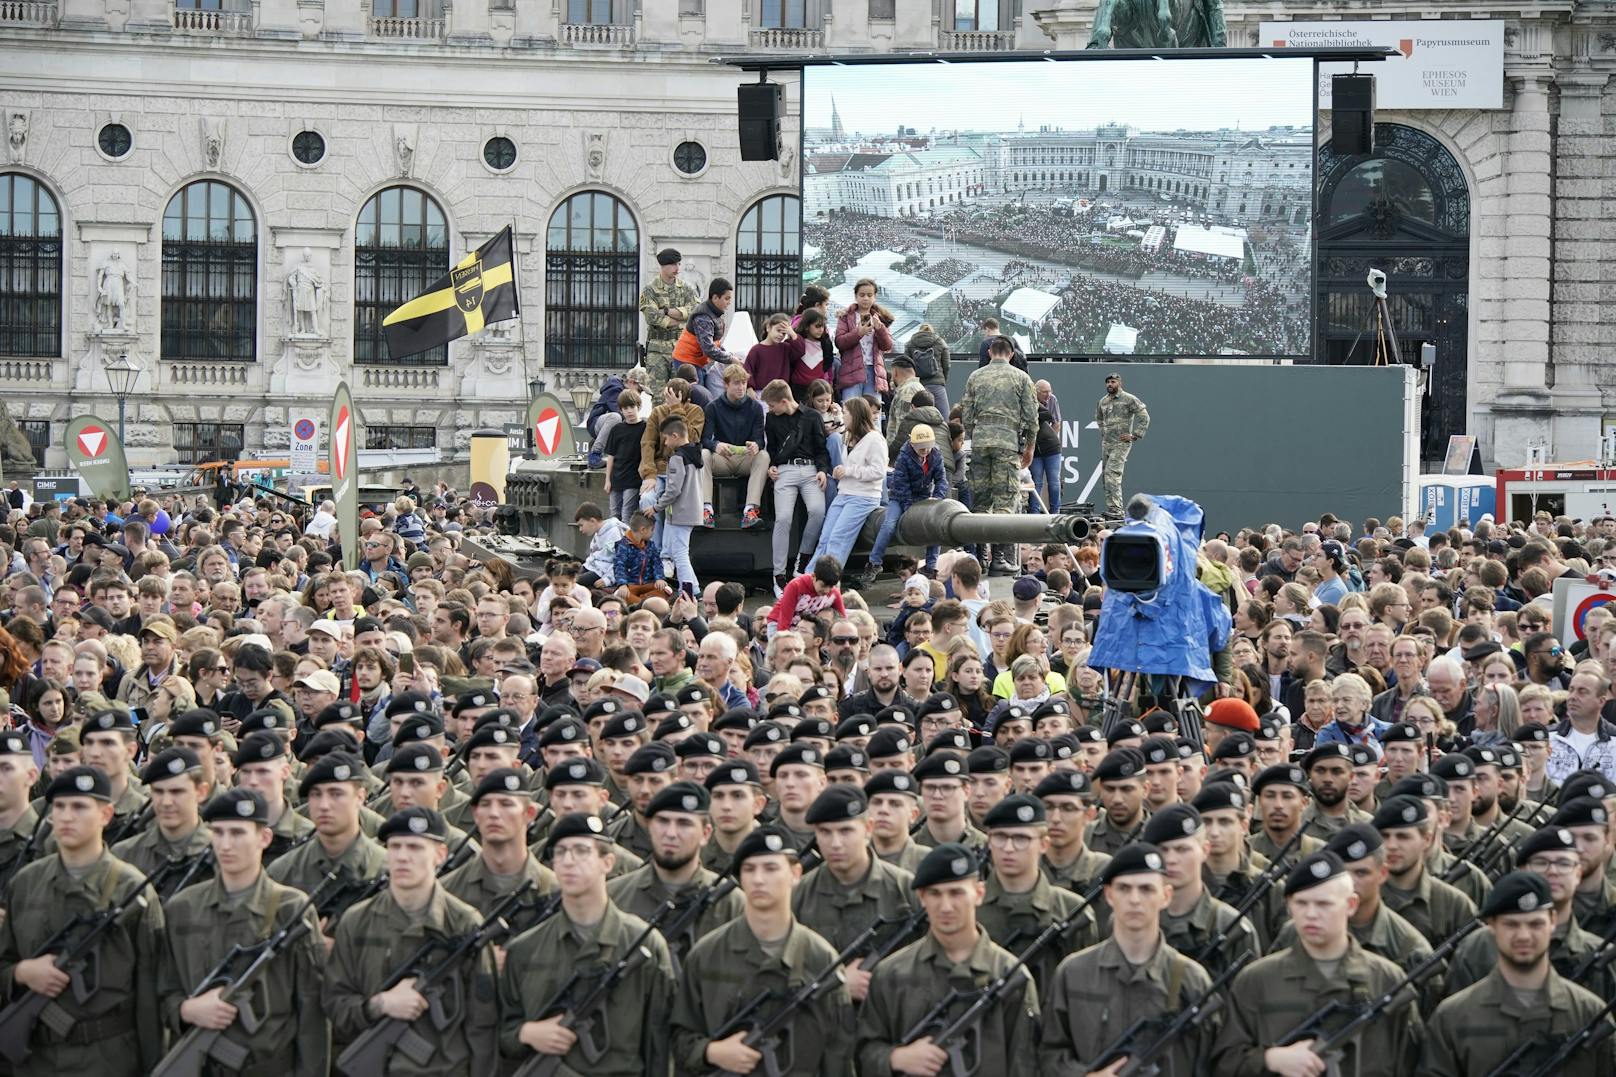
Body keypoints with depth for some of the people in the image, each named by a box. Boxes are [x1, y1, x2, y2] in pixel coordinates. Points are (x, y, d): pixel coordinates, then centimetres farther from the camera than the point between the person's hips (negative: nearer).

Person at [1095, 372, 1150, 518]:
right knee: (1107, 476, 6)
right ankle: (1115, 510, 12)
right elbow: (1098, 417, 33)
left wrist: (1135, 435, -11)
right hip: (1106, 444, 7)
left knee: (1112, 474, -20)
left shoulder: (1129, 399, -6)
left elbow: (1144, 417, -7)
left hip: (1121, 443, -7)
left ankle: (1115, 510, -24)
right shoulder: (1103, 401, 13)